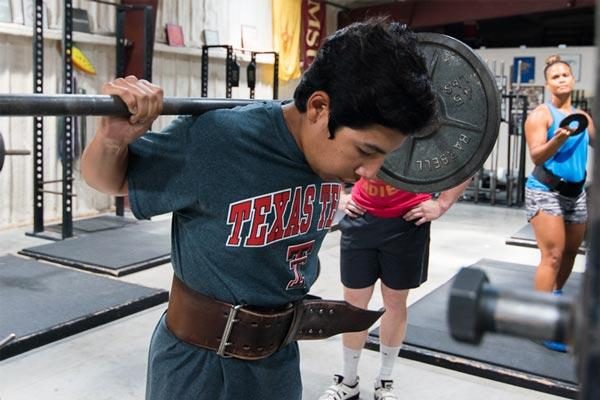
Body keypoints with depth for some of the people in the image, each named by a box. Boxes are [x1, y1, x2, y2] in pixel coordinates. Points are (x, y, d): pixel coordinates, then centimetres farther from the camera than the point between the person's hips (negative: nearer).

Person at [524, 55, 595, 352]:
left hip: (576, 192, 7)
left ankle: (556, 296, 33)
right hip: (546, 191, -6)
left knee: (571, 252, 12)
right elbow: (536, 156, -17)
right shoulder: (541, 114, -7)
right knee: (552, 255, -11)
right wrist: (558, 139, -32)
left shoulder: (582, 116, 11)